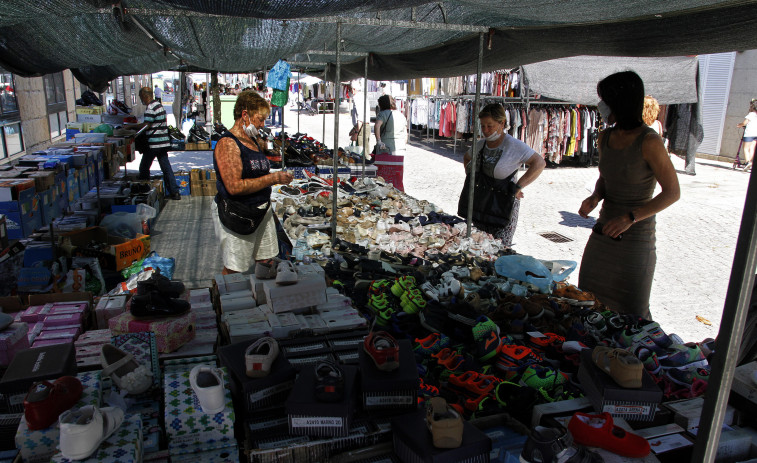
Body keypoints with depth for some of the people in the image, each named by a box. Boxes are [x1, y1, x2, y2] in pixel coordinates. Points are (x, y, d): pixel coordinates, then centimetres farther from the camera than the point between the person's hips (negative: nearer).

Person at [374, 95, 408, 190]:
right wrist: (404, 145, 22)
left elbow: (376, 126, -24)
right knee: (397, 178, 12)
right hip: (400, 151, 6)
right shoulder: (401, 115, 14)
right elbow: (405, 133, 17)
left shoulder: (383, 114, -5)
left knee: (383, 177, -1)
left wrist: (379, 141, -23)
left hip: (386, 150, -6)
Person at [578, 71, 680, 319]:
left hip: (635, 236, -6)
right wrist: (595, 197, -3)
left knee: (630, 313, 6)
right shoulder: (605, 138, 4)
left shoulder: (649, 142, -17)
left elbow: (672, 192, -13)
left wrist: (630, 217, -22)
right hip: (604, 231, 6)